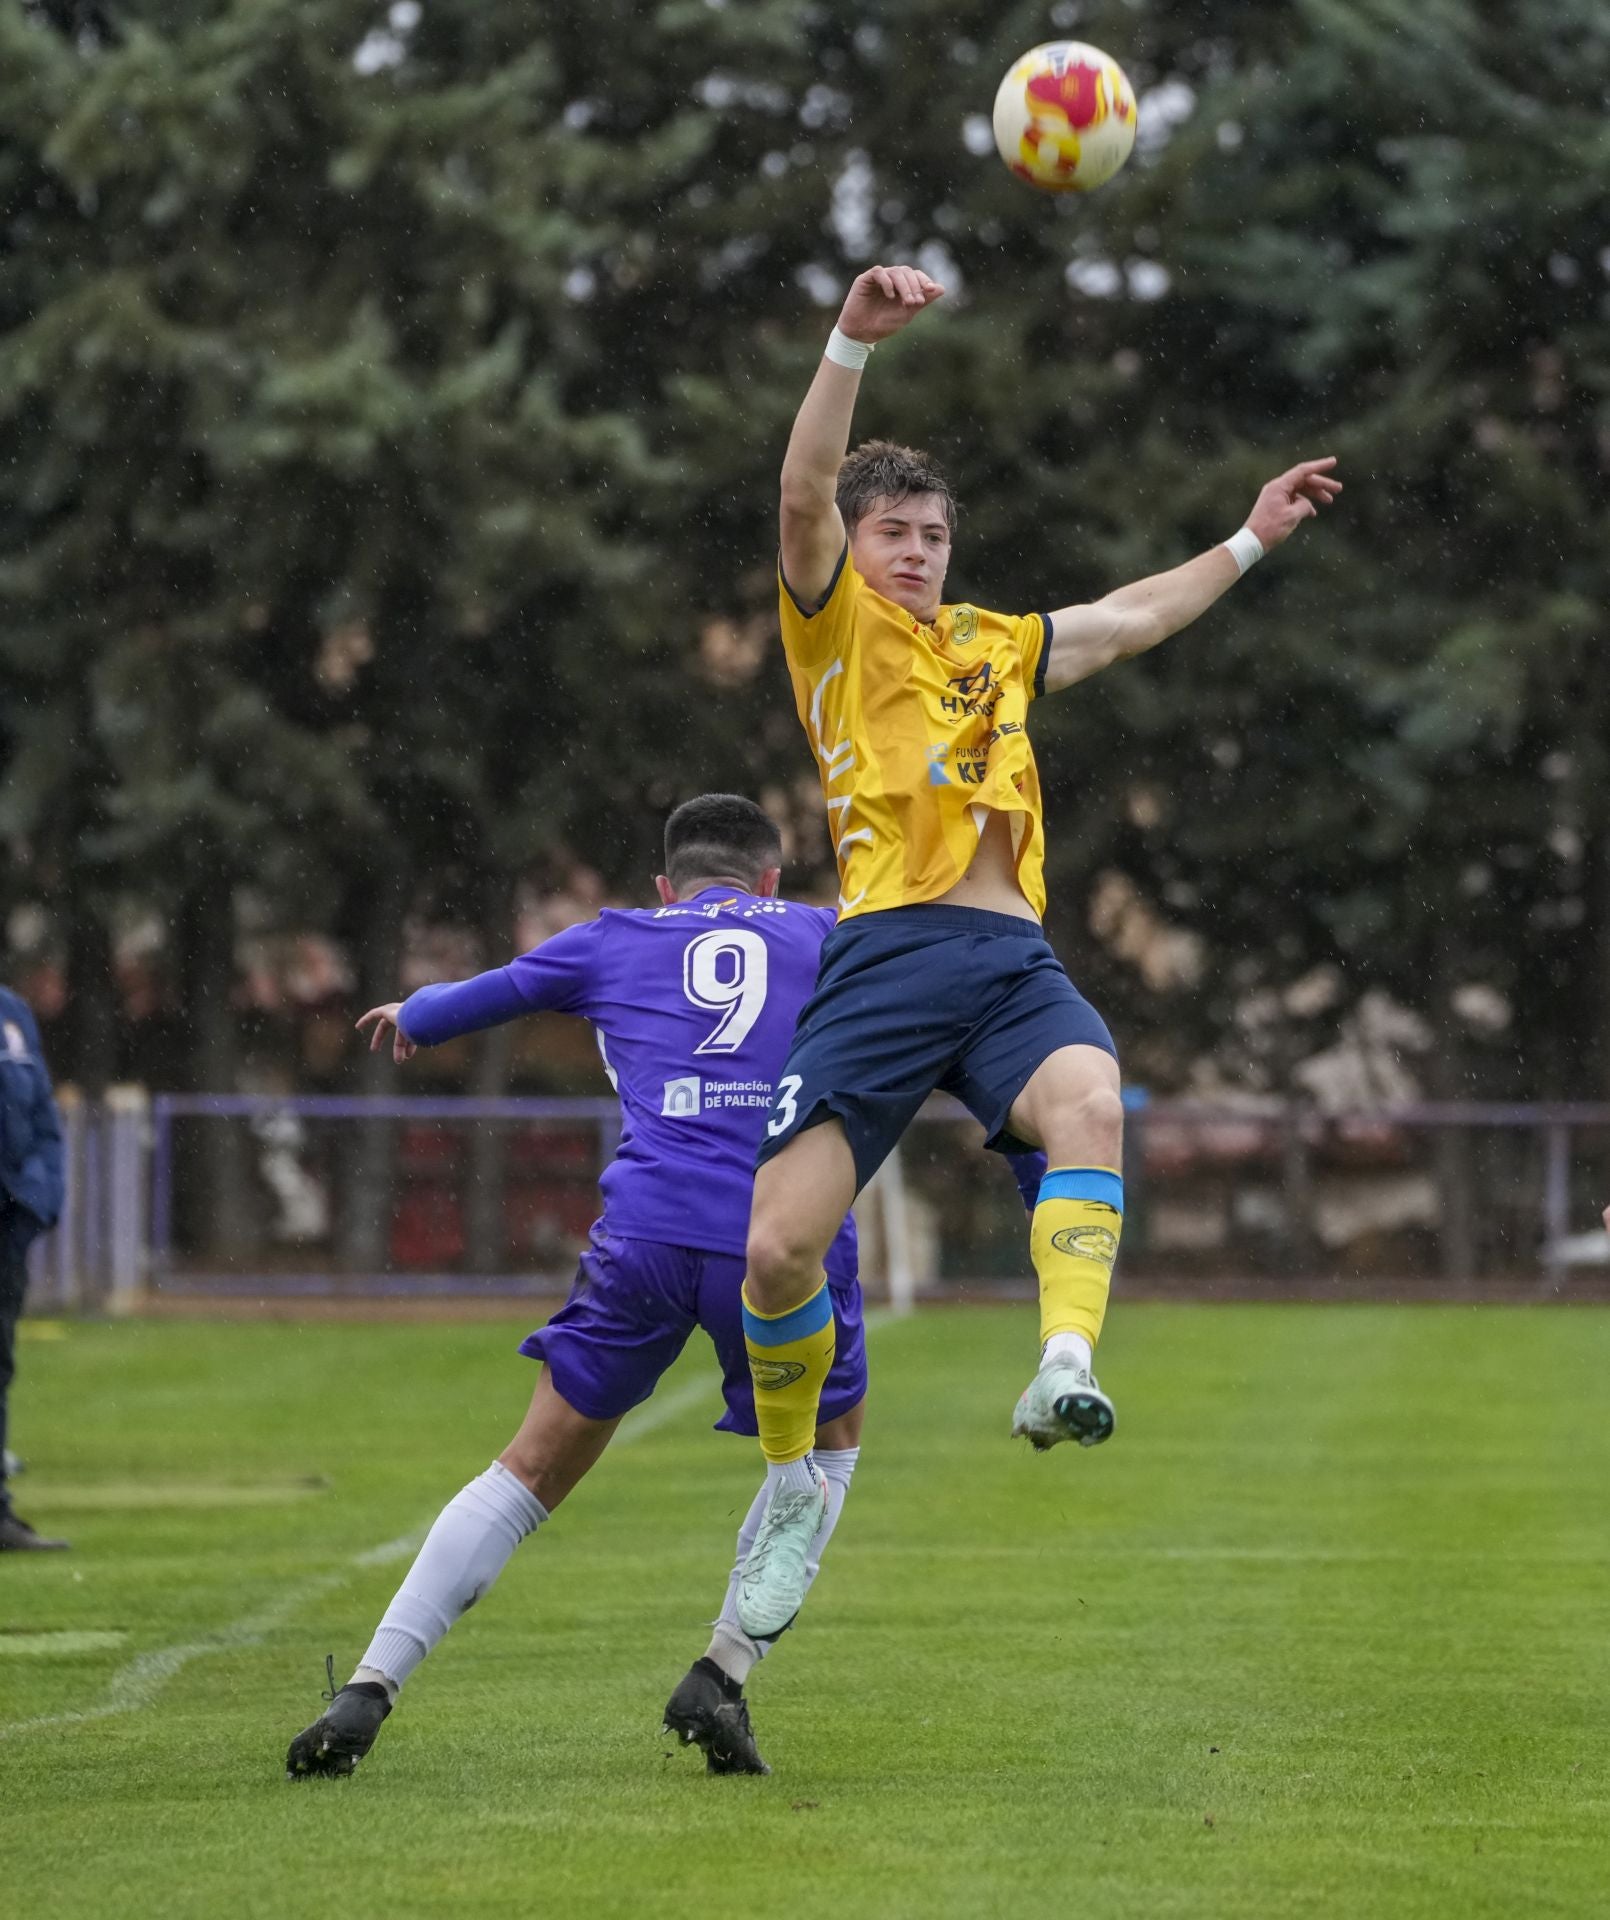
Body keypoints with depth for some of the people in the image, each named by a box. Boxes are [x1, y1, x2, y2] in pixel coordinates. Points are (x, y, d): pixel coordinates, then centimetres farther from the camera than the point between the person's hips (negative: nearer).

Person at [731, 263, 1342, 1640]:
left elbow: (1131, 621, 43)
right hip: (888, 952, -3)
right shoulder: (832, 621, 12)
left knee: (1091, 1104, -33)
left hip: (1014, 958, 3)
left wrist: (1251, 539, 42)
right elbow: (806, 493, -6)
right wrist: (855, 342, -19)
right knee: (779, 1246, -12)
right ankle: (795, 1478, 11)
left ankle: (1065, 1368, -45)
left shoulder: (995, 645, 28)